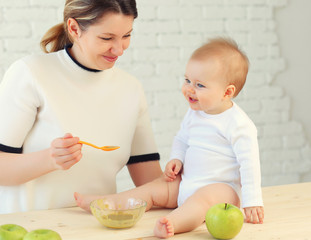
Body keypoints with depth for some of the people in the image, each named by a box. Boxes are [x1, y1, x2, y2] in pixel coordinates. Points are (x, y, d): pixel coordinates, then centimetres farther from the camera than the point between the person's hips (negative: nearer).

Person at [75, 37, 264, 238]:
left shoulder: (238, 124, -15)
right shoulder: (194, 114, 8)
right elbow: (182, 139, 24)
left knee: (203, 197, -36)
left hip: (223, 187, -8)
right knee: (155, 188, 1)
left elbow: (249, 162, -16)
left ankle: (173, 223, -64)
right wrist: (177, 159, 3)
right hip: (187, 183, 8)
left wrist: (252, 202, -18)